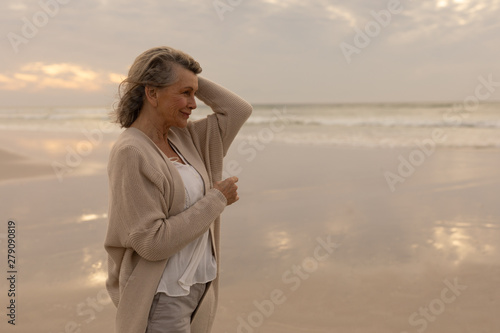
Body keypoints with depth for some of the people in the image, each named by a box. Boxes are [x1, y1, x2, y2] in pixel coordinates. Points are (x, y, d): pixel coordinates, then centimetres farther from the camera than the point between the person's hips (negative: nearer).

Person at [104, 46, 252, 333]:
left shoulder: (182, 137, 4)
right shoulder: (131, 154, -19)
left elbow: (238, 110, 4)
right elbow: (152, 242, -23)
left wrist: (190, 78, -2)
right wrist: (216, 200, -16)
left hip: (200, 286, 8)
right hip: (161, 297, -8)